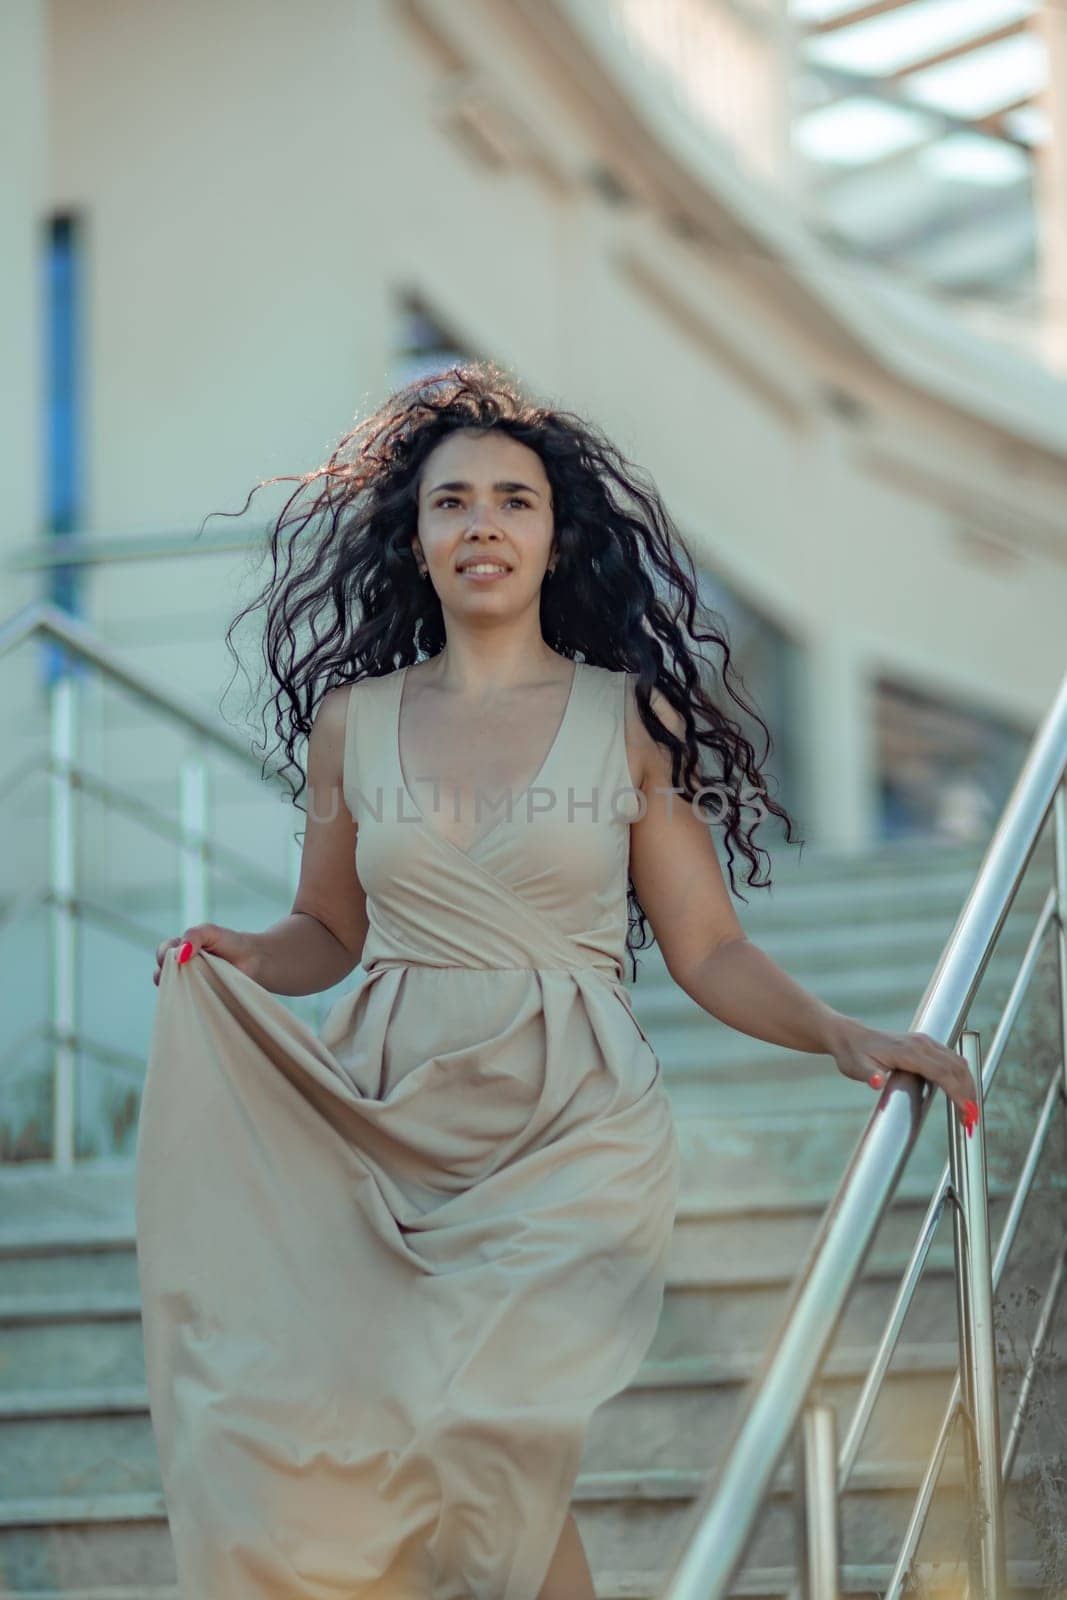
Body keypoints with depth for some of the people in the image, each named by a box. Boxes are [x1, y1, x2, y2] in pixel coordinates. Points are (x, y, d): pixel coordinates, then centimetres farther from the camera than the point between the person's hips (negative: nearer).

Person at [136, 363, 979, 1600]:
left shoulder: (631, 716, 3)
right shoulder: (354, 719, 9)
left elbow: (708, 950, 4)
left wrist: (841, 1035, -11)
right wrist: (241, 960, -2)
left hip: (568, 1130, -2)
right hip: (385, 1124, 2)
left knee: (475, 1438, -22)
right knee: (273, 1435, -15)